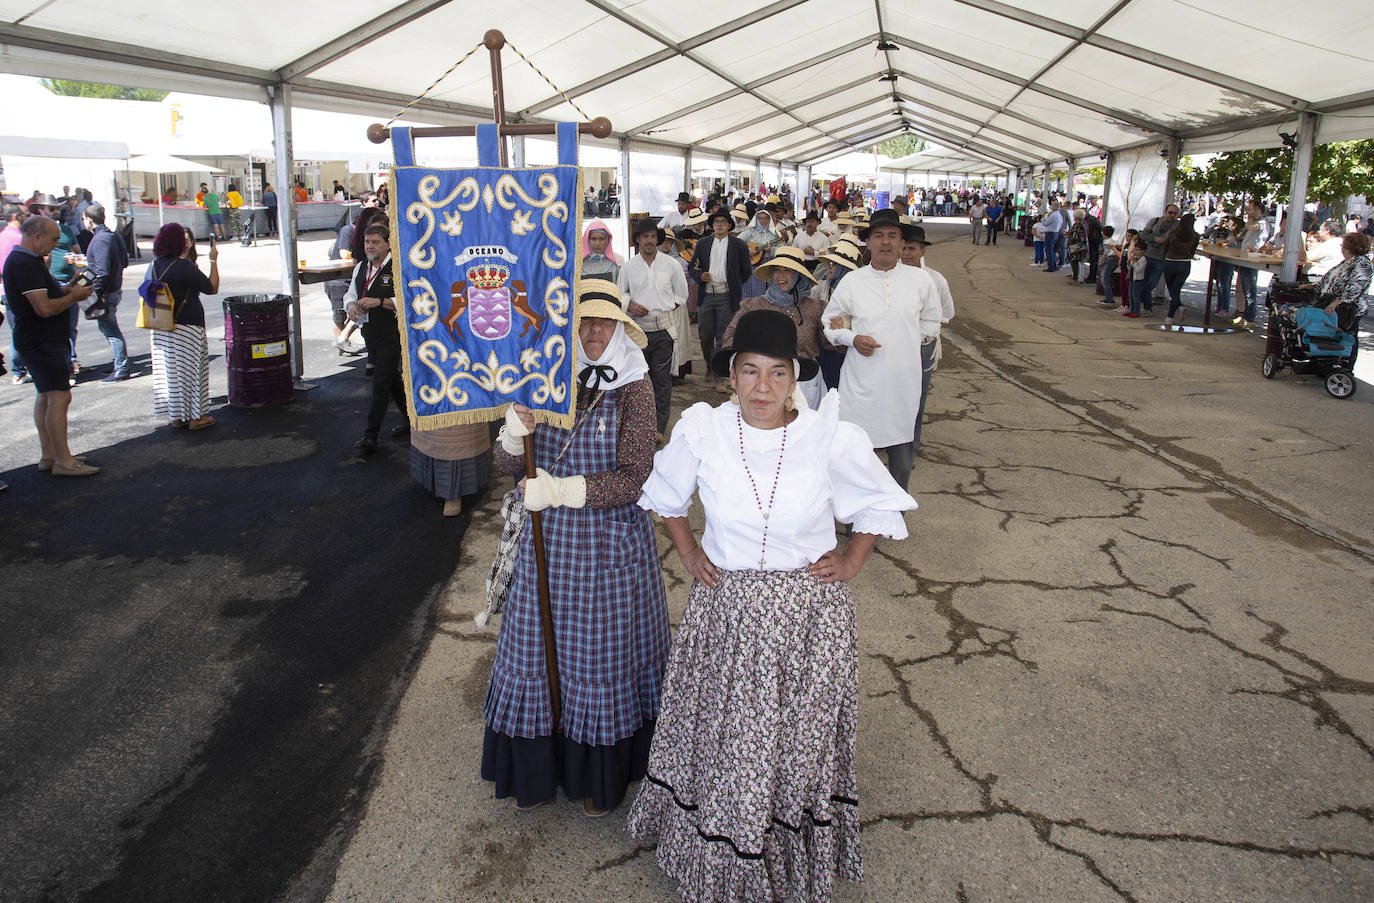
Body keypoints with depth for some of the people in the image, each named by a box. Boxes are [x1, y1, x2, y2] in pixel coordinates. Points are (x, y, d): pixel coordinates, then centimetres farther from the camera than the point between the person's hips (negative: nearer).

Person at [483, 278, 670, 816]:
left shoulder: (634, 387, -10)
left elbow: (633, 478, -16)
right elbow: (508, 465, 2)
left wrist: (561, 490, -26)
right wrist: (513, 435, -20)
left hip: (610, 540, -3)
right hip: (546, 538, 3)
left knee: (603, 653, 9)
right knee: (538, 645, 13)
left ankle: (600, 775, 32)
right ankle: (537, 769, 35)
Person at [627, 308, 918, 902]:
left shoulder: (831, 439, -14)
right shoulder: (701, 430, -9)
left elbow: (883, 503, 5)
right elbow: (665, 495, 13)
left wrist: (852, 561, -1)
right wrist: (686, 550, 5)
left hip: (809, 618, -1)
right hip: (724, 612, 1)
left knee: (798, 744, 12)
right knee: (720, 741, 13)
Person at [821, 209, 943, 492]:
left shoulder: (920, 280, 3)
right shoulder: (852, 282, 1)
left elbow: (931, 325, 16)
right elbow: (829, 322, 11)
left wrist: (907, 338, 1)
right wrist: (852, 338, -7)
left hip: (904, 381, 1)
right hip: (862, 381, -1)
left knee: (902, 452, 10)